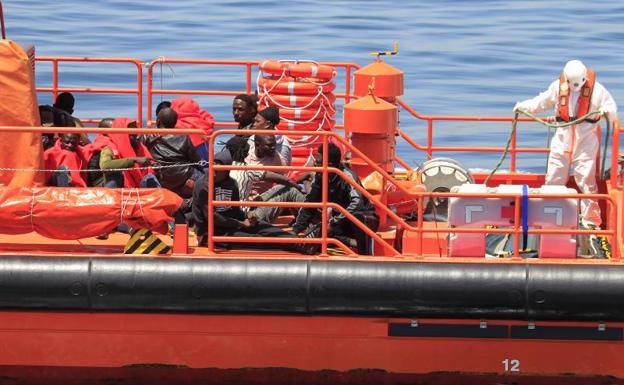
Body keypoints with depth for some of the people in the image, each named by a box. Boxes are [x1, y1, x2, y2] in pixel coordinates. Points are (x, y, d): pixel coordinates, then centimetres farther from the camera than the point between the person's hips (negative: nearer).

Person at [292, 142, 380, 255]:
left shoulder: (347, 176, -23)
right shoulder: (320, 177, -3)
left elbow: (357, 203, -37)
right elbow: (310, 203, 5)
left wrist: (334, 222, -41)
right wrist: (297, 228, -2)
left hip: (364, 218, -7)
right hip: (343, 222, 7)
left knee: (357, 218, -43)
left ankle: (366, 256, -34)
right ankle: (352, 242, -21)